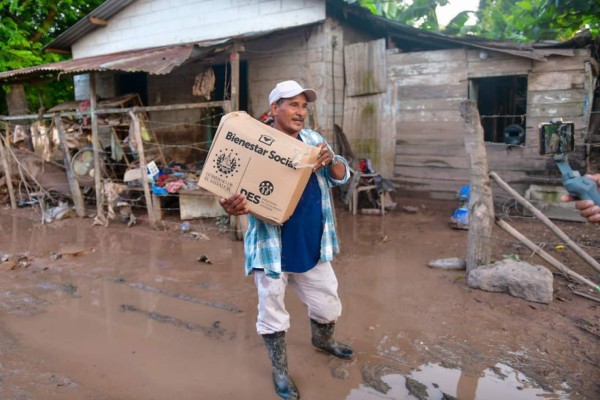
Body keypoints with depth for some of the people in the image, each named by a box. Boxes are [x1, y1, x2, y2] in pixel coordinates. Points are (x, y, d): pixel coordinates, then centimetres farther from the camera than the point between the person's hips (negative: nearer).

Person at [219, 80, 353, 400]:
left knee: (327, 304, 22)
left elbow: (341, 176, 4)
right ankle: (280, 371, 36)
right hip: (273, 247, -5)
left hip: (312, 244, 5)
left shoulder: (314, 140, 3)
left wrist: (331, 161, -20)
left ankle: (322, 341, 54)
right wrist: (232, 208, -38)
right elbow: (238, 188, -14)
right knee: (272, 312, 12)